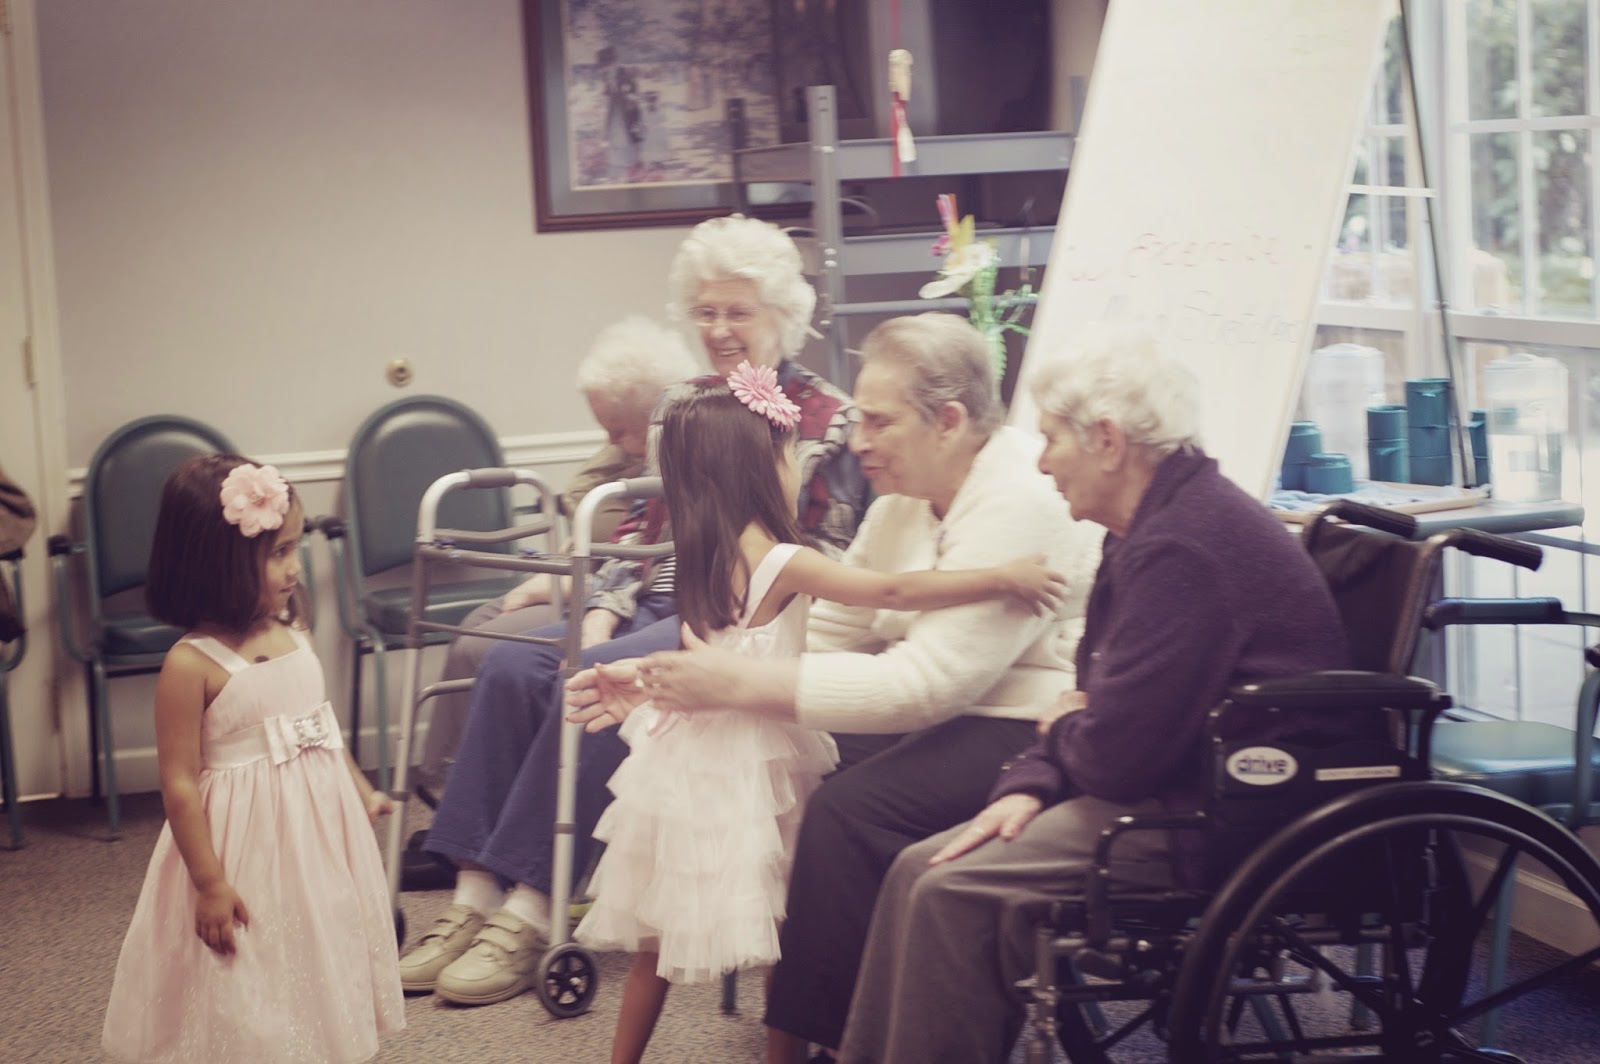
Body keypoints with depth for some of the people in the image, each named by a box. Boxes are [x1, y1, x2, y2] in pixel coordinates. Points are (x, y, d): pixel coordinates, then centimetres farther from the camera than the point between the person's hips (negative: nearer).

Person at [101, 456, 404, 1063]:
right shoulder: (192, 665, -19)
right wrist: (210, 883, -16)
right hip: (248, 853, -7)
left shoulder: (292, 638, 2)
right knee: (249, 1003, 4)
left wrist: (363, 794, 23)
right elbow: (180, 783, -17)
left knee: (320, 976, 18)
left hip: (320, 839, 7)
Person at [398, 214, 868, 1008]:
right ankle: (474, 897, -22)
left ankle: (530, 913, -27)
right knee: (512, 664, -20)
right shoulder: (680, 406, 19)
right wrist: (602, 612, -1)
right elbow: (642, 528, 17)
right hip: (656, 603, 6)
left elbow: (820, 559, -6)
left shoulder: (823, 419, -1)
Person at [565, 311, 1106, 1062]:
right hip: (953, 718, 9)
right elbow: (818, 635, 6)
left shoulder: (1022, 502, -20)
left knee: (851, 810, -25)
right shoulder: (903, 503, 9)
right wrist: (657, 681, -5)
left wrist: (740, 685, -25)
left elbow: (929, 681, -25)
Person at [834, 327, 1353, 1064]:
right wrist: (1028, 786, 1)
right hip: (1187, 790, 11)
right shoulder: (1158, 524, 14)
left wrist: (1064, 732, 0)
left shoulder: (1184, 547, -21)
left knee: (953, 893, -18)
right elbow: (1093, 700, 19)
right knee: (920, 868, 3)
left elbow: (1117, 752, -23)